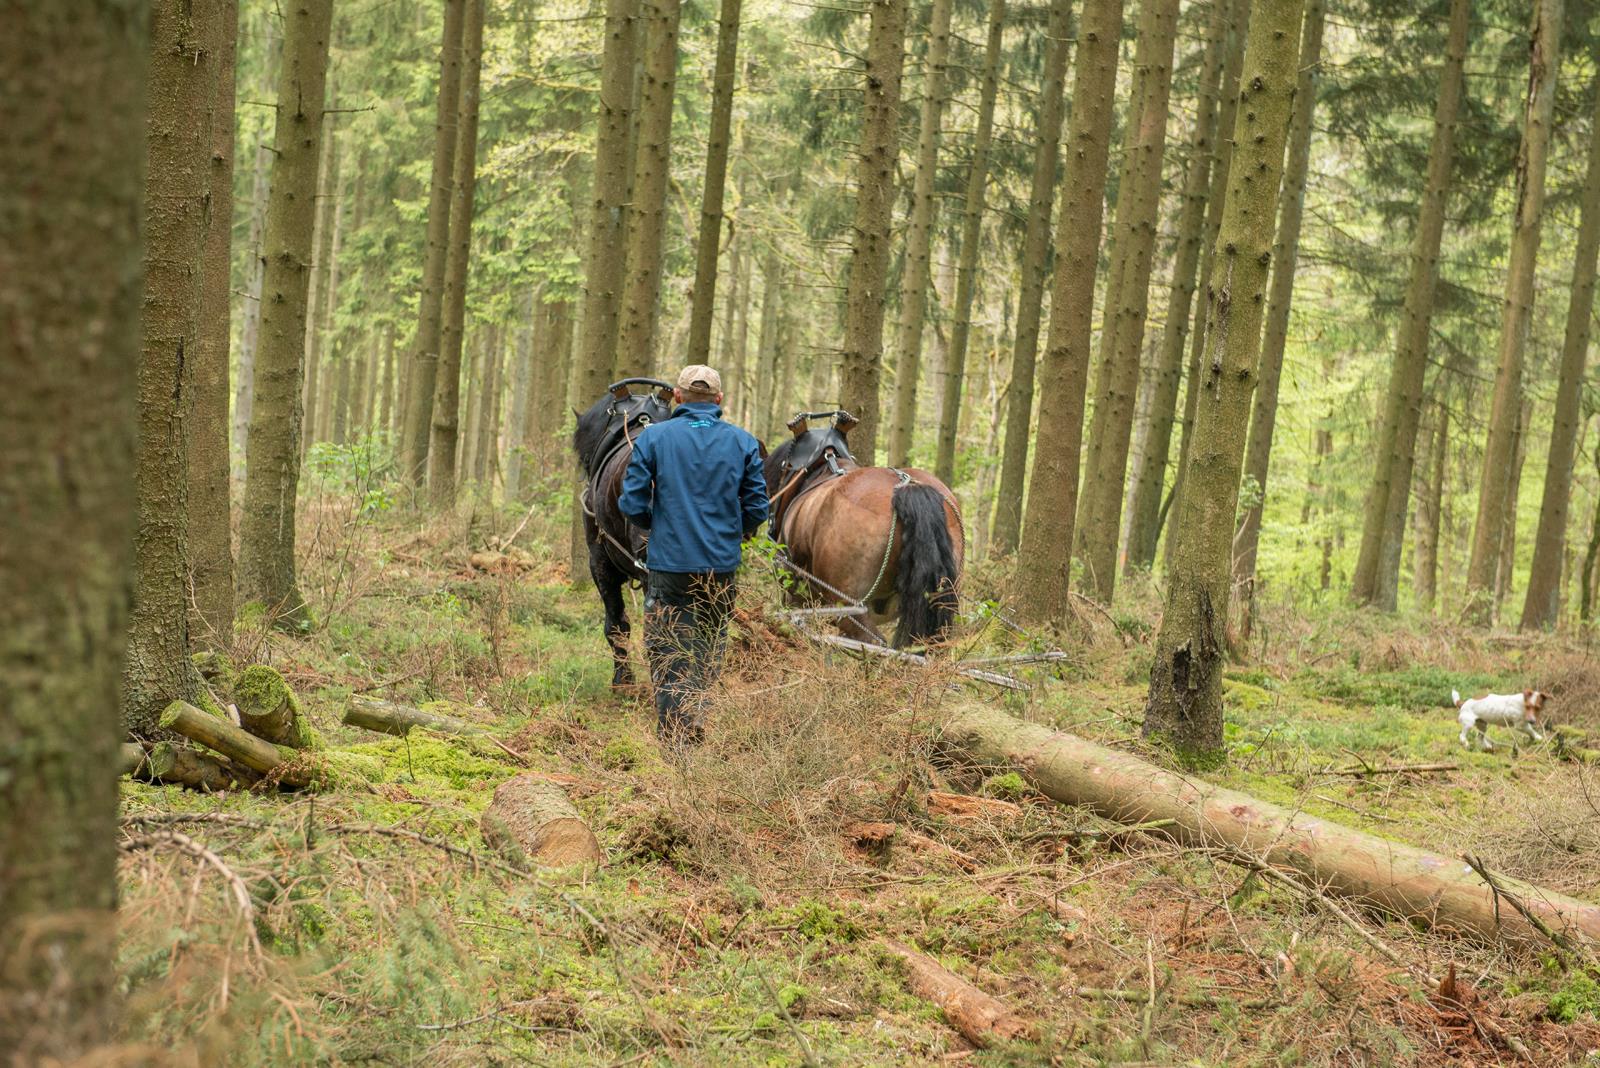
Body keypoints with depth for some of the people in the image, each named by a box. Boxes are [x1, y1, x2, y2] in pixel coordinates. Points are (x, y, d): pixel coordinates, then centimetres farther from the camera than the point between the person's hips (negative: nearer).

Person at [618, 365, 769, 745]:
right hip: (722, 562, 2)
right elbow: (757, 507, 1)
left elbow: (632, 504, -5)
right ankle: (695, 711, 0)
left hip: (669, 561, -1)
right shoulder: (743, 441, 1)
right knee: (710, 642, 16)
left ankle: (676, 733, 2)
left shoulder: (653, 436, -3)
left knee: (669, 650, 6)